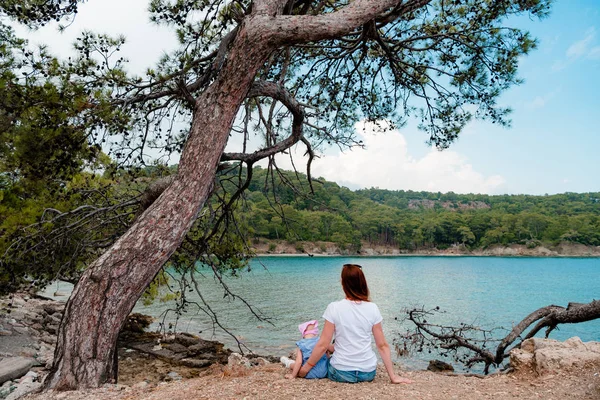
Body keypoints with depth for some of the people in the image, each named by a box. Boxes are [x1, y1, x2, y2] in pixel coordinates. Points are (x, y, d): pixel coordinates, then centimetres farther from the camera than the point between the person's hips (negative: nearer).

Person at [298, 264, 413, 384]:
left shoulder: (334, 308, -13)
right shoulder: (372, 308, -7)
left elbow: (323, 345, -11)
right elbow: (382, 345, -3)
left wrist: (306, 367, 1)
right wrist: (393, 376, 4)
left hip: (341, 373, -2)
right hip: (368, 373, 3)